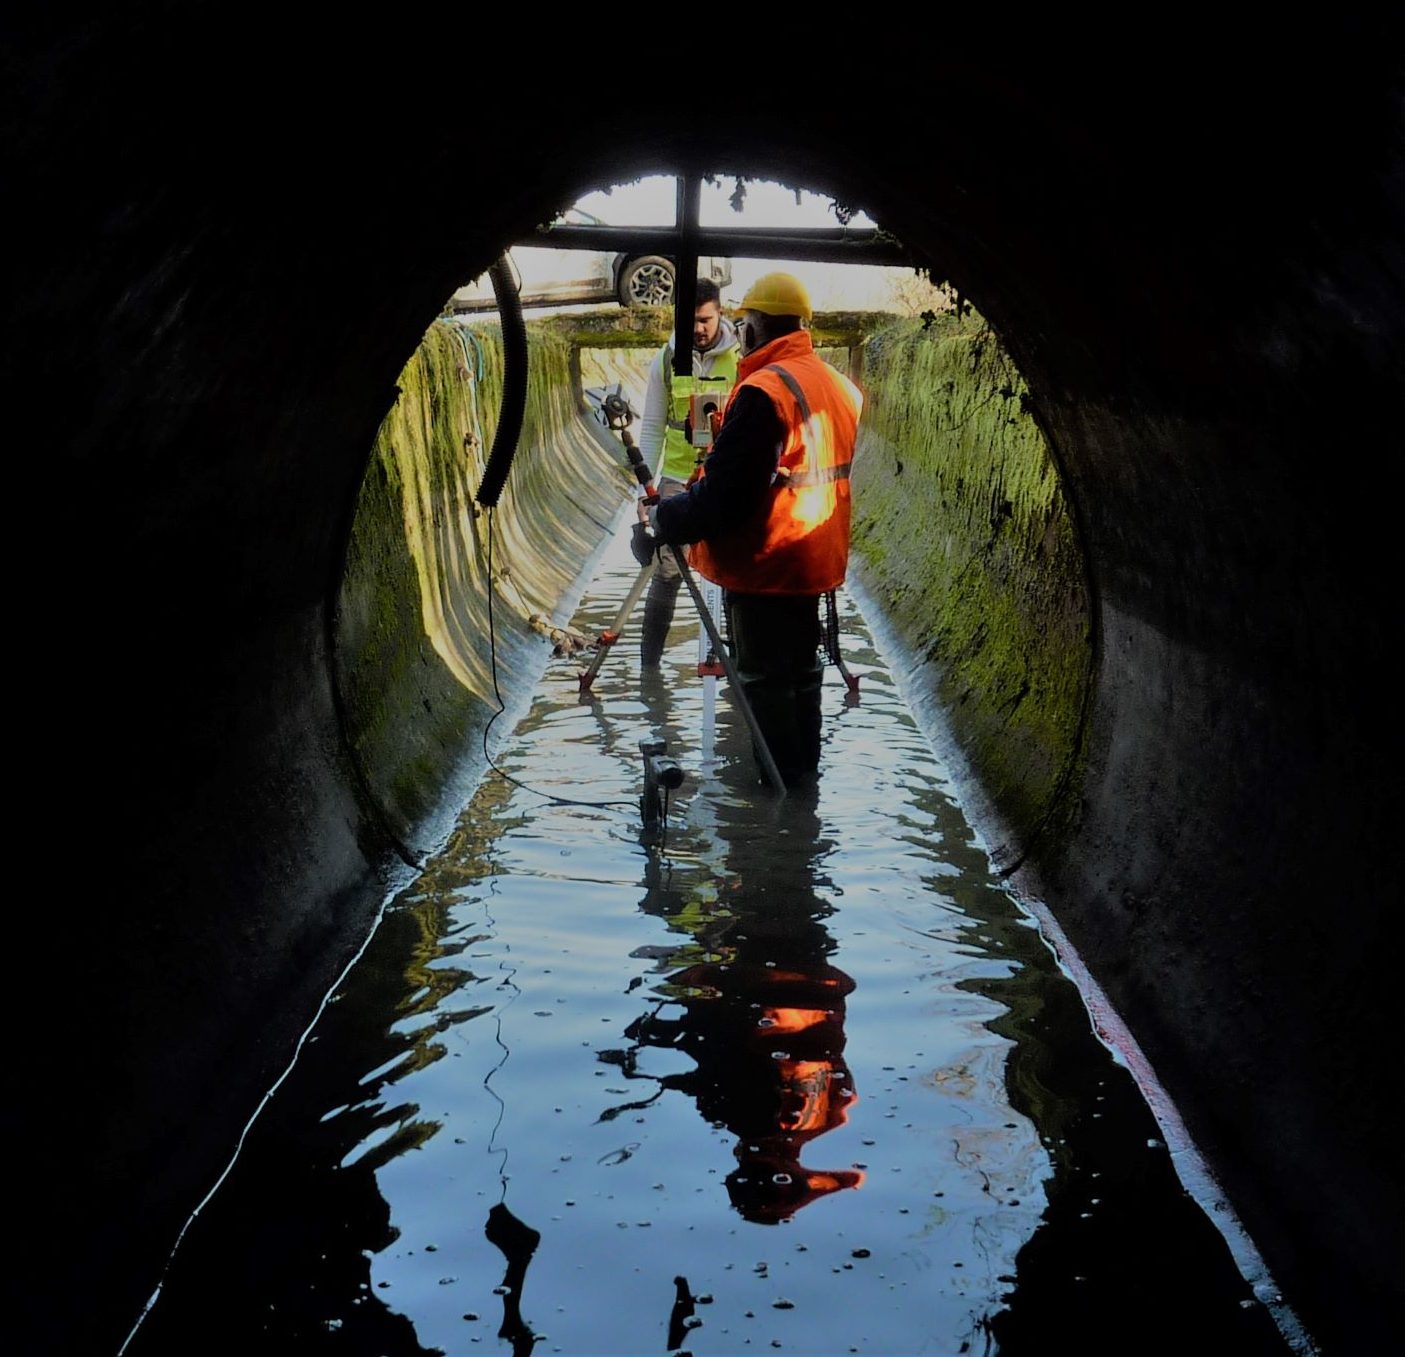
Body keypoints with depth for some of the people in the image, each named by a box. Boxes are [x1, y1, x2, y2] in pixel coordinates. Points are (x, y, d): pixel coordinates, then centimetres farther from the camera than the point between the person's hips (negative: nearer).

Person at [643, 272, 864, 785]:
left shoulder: (764, 391, -21)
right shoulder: (840, 386, 6)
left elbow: (723, 495, -23)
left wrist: (662, 520, -9)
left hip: (763, 564, -9)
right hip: (815, 559, 9)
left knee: (764, 676, 3)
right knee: (801, 664, 19)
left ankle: (775, 781, 11)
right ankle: (803, 767, 31)